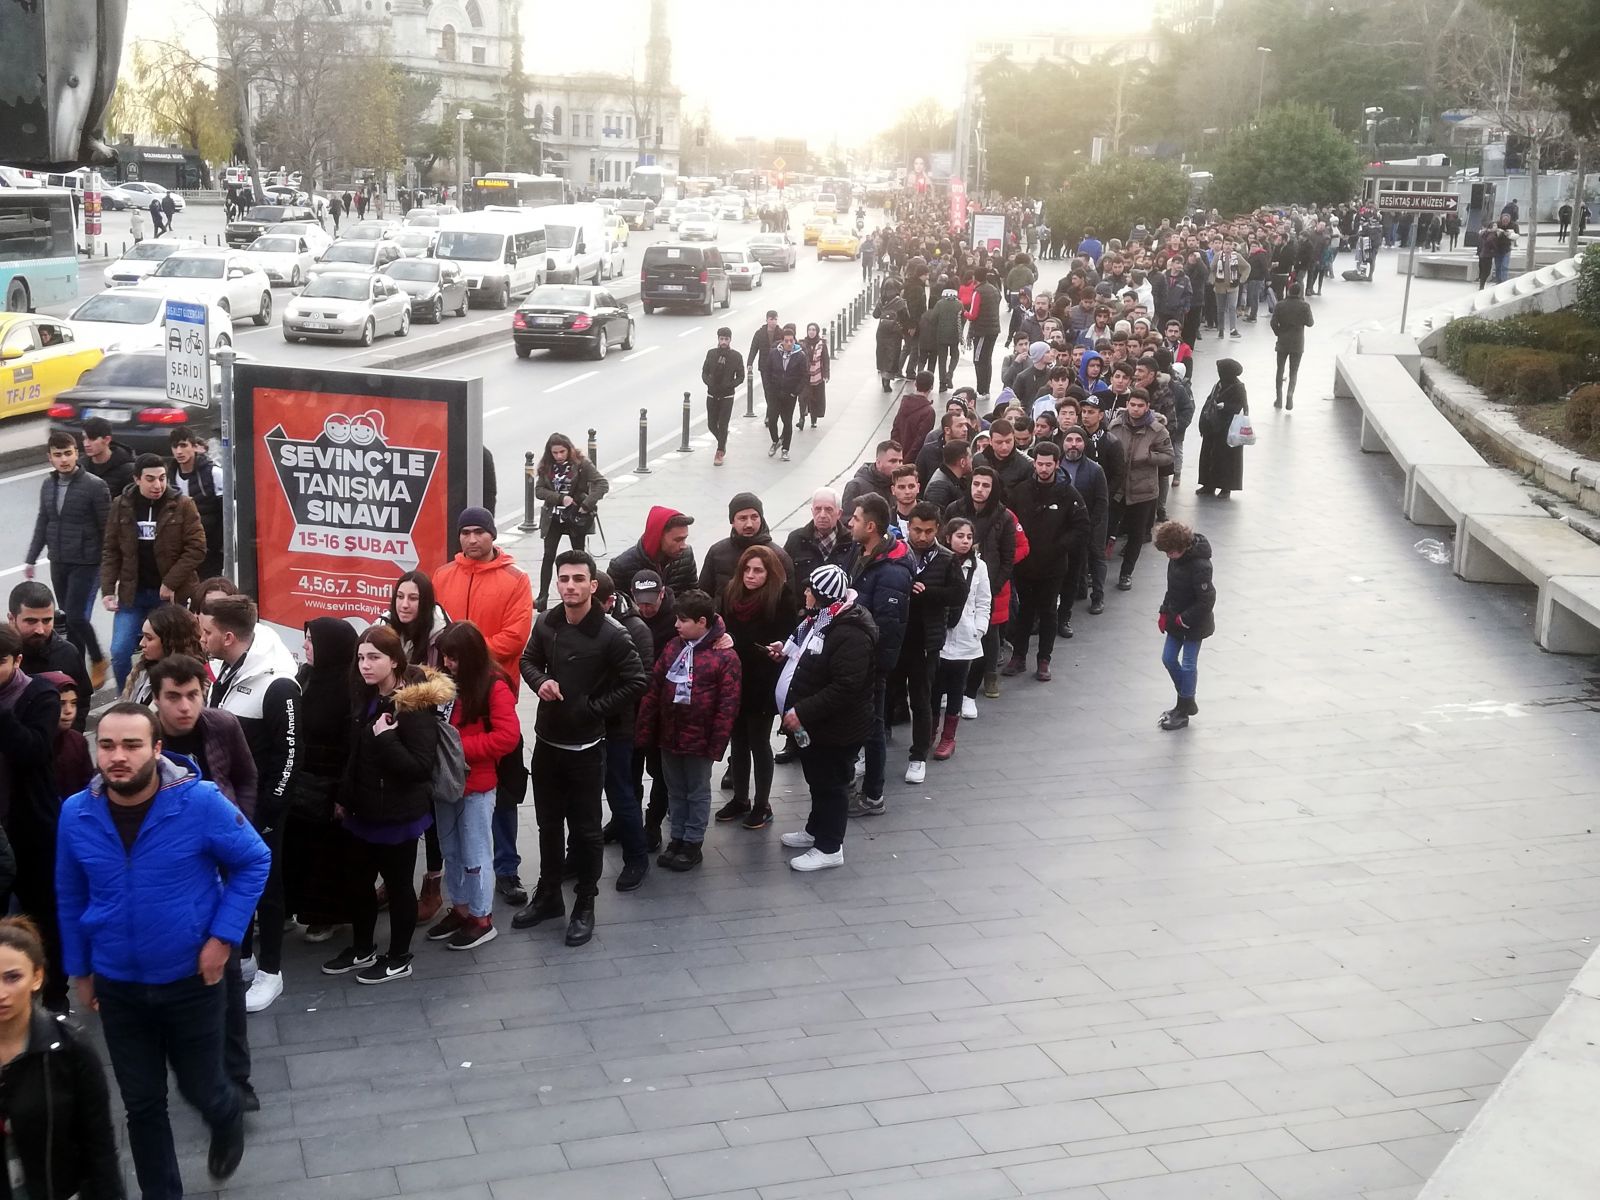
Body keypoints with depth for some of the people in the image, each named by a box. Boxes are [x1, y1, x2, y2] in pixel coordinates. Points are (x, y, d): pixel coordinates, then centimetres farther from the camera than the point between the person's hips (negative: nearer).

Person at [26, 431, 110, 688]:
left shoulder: (95, 486, -12)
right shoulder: (48, 485, 7)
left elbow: (107, 528, -10)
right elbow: (42, 523, 16)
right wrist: (31, 559, 16)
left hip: (86, 563, -5)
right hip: (58, 563, 6)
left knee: (77, 616, -11)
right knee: (70, 618, 10)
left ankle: (98, 661, 11)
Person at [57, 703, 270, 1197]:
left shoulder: (200, 802, -20)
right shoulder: (76, 814, -10)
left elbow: (255, 861, -8)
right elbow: (70, 897, 5)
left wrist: (223, 936, -13)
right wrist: (79, 970, 9)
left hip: (190, 979, -2)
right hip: (117, 985, 2)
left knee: (200, 1089, 14)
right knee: (142, 1104, 13)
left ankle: (228, 1117, 50)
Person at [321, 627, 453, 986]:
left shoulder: (415, 705, -21)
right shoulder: (366, 697, 5)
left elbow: (421, 766, -26)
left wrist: (386, 738, -30)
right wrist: (345, 797, 16)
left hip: (398, 815, -8)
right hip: (363, 810, 8)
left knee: (398, 885, 7)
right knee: (356, 882, 18)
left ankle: (399, 959, 23)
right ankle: (362, 949, 36)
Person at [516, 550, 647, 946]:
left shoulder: (610, 634, -17)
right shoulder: (546, 623, -2)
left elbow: (637, 682, -12)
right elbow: (528, 660, 13)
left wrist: (592, 707, -14)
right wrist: (540, 681, -9)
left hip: (585, 747, -5)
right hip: (546, 742, 5)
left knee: (585, 829, 6)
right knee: (548, 823, 18)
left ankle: (585, 906, 20)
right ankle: (548, 896, 34)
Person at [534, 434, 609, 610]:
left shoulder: (581, 464, -12)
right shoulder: (547, 467, 0)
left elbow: (603, 484, -18)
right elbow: (539, 490, -5)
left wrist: (587, 505, -24)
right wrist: (560, 498, -18)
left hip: (576, 517, -3)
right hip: (553, 518, 3)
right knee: (548, 556, 0)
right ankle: (542, 596, 3)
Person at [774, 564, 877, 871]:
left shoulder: (850, 633, -28)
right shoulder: (821, 619, 7)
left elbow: (845, 688, -31)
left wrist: (802, 712, -29)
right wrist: (787, 654, 7)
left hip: (838, 728, -10)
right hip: (815, 722, 10)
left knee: (830, 783, 4)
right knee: (817, 778, 23)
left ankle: (829, 848, 17)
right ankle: (816, 830, 41)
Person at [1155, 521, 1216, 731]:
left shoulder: (1200, 566, -28)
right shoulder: (1176, 558, -3)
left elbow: (1207, 601, -25)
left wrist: (1184, 619, -19)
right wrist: (1164, 612, 3)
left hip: (1195, 624, -8)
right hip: (1177, 620, 8)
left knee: (1188, 665, 3)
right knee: (1168, 659, 14)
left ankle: (1183, 710, 19)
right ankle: (1187, 703, 31)